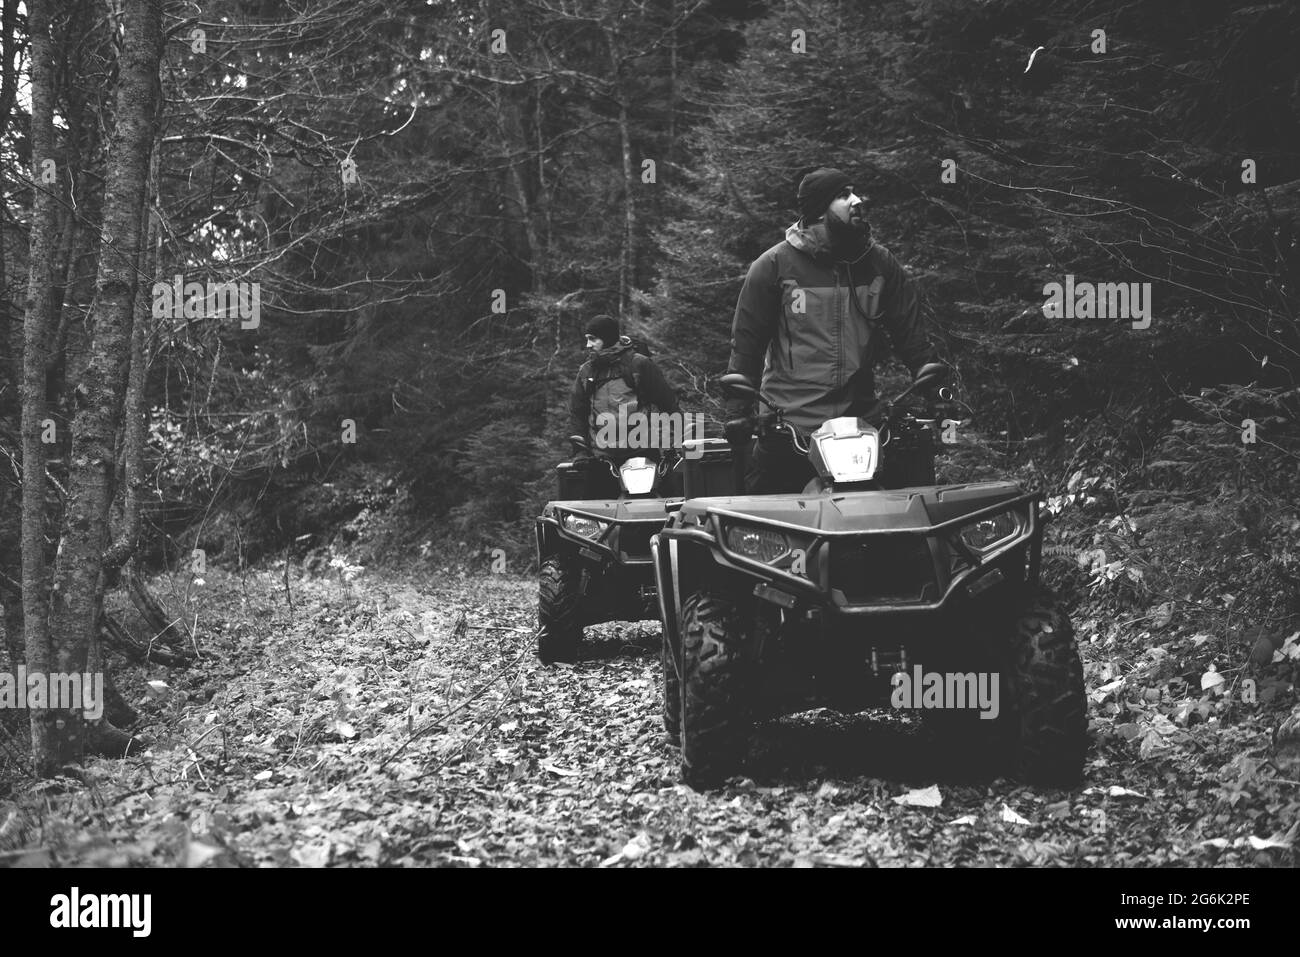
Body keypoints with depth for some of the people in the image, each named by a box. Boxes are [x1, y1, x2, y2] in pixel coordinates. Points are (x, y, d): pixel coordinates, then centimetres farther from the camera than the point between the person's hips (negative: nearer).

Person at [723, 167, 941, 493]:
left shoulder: (880, 263, 8)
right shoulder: (775, 265, -1)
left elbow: (910, 333, 11)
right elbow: (746, 341, 1)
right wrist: (739, 412, -2)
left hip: (859, 425, 3)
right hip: (787, 427, -3)